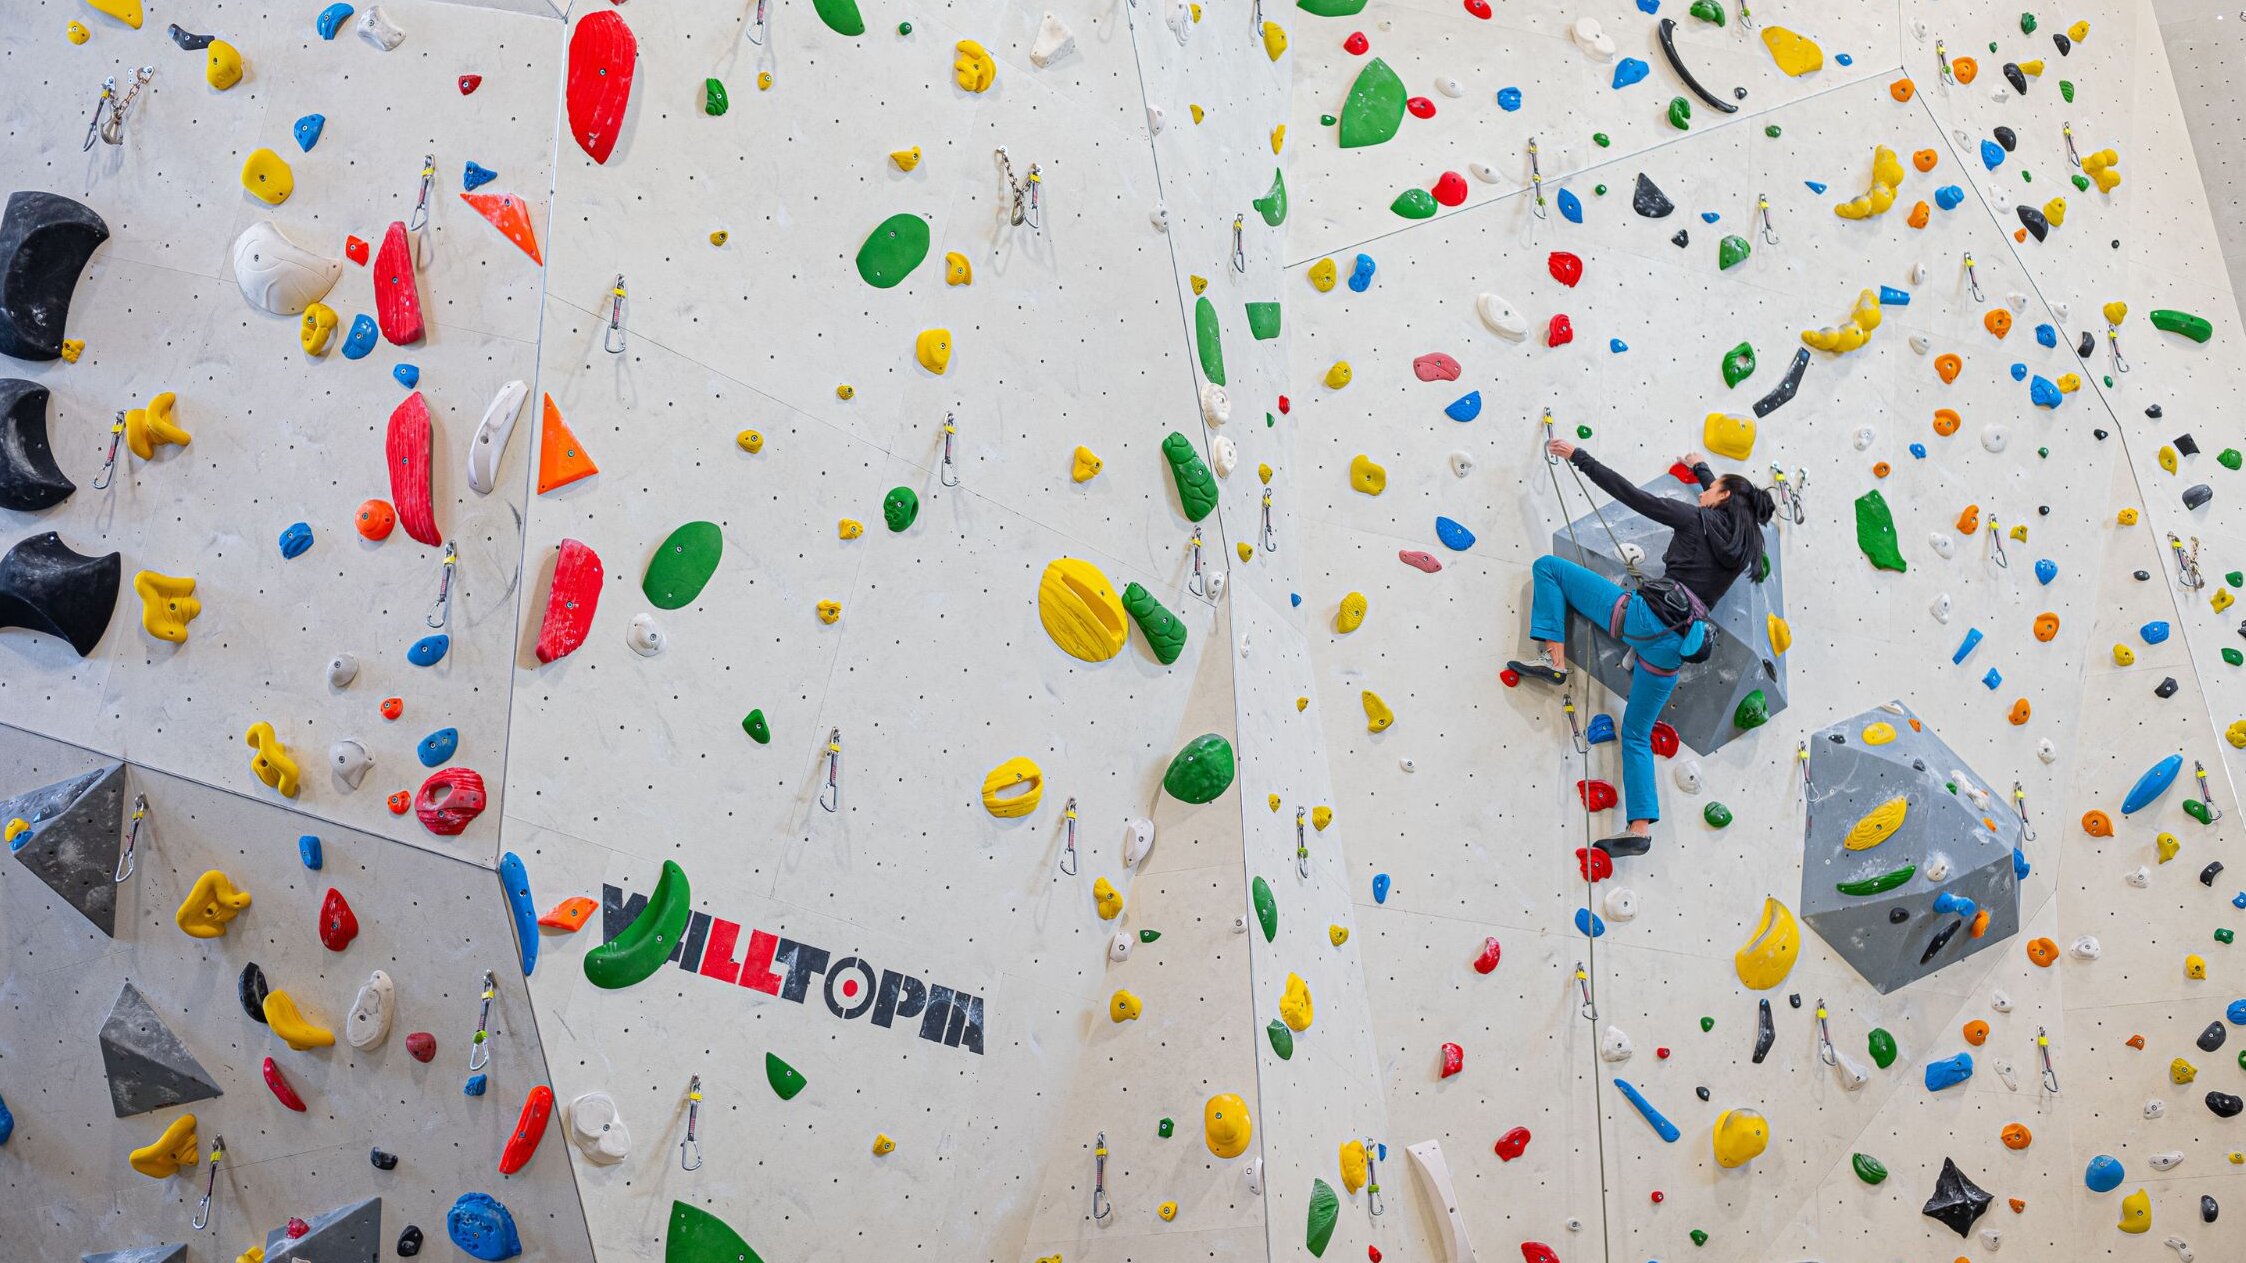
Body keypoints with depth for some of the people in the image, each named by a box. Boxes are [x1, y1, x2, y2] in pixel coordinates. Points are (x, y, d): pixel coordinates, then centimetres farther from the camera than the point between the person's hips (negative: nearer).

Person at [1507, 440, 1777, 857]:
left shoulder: (1699, 520, 1)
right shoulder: (1747, 544, 19)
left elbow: (1629, 493, -1)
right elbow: (1725, 507, 43)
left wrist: (1578, 456, 6)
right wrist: (1701, 468, 57)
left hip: (1645, 616, -7)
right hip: (1674, 646, 7)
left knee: (1548, 565, 3)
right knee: (1637, 734, 19)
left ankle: (1554, 659, -8)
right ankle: (1640, 827, 9)